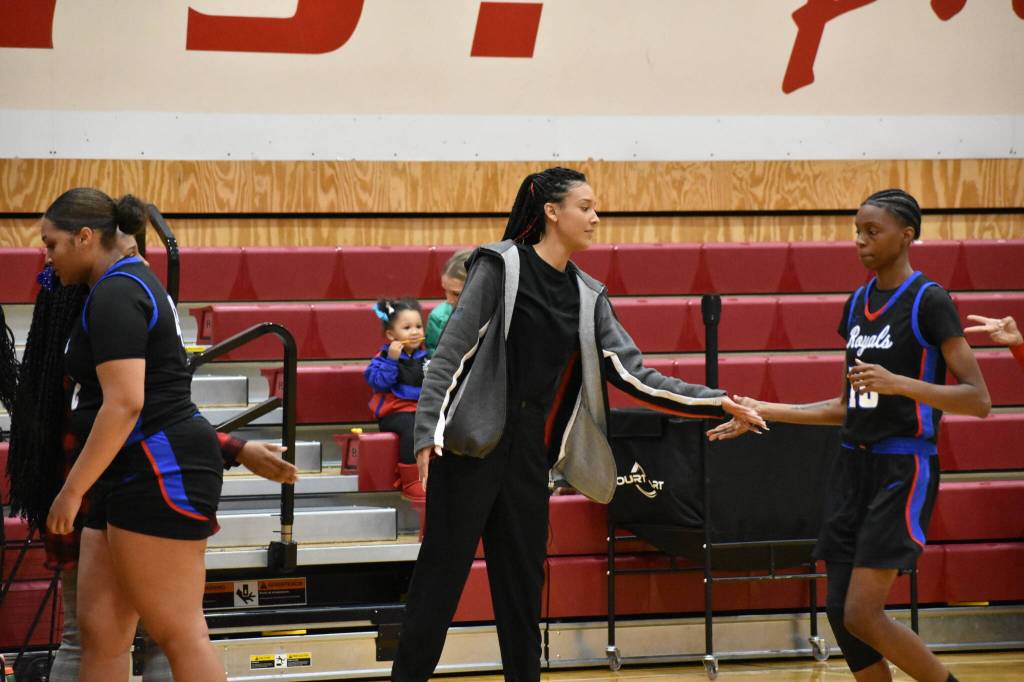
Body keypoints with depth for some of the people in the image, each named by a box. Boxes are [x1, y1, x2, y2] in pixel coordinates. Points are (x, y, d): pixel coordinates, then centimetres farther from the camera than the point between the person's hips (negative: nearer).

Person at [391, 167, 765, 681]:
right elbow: (451, 353, -8)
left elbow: (635, 375, 8)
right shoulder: (500, 265, -5)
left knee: (522, 584, 8)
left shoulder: (588, 295, 11)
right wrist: (428, 432, -16)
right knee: (441, 574, -5)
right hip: (471, 446, -6)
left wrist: (718, 403, 1)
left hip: (529, 451, 6)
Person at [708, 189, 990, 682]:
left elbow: (978, 400, -14)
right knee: (841, 614, 3)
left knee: (862, 614, -14)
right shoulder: (857, 303, 13)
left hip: (903, 469, -8)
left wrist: (899, 383, -26)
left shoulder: (928, 300, -9)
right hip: (854, 466, 8)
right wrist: (765, 412, 16)